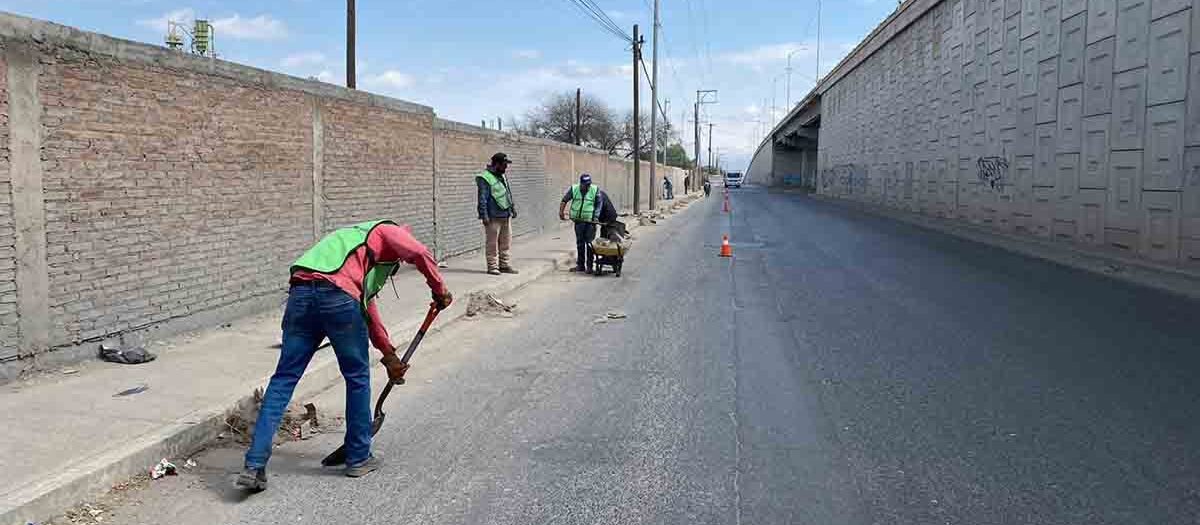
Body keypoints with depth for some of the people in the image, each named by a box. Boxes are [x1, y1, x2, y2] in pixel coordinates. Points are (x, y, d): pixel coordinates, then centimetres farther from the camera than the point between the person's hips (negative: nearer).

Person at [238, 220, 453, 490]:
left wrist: (390, 355, 42)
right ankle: (358, 458, 21)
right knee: (358, 377, 10)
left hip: (300, 293, 7)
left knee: (283, 379, 8)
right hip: (338, 295, -7)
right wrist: (440, 290, 10)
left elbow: (368, 310, 41)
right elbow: (420, 254, -5)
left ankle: (254, 465, 3)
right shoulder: (389, 231, 21)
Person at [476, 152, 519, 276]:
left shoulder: (502, 176, 16)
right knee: (492, 243, -1)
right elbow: (482, 198, -14)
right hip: (493, 217, -8)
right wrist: (484, 215, -18)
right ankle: (492, 266, 5)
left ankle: (504, 264, 23)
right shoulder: (485, 178, -11)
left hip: (506, 216, 8)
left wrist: (513, 207, 21)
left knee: (505, 242, 13)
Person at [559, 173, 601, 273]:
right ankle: (580, 265, 19)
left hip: (590, 221, -2)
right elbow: (564, 200, 9)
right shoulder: (573, 189, 0)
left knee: (590, 243, -3)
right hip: (579, 221, 2)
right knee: (580, 244, 10)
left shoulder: (595, 190, -3)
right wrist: (561, 211, 1)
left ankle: (589, 266, 3)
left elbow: (598, 205, 2)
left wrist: (596, 217, -7)